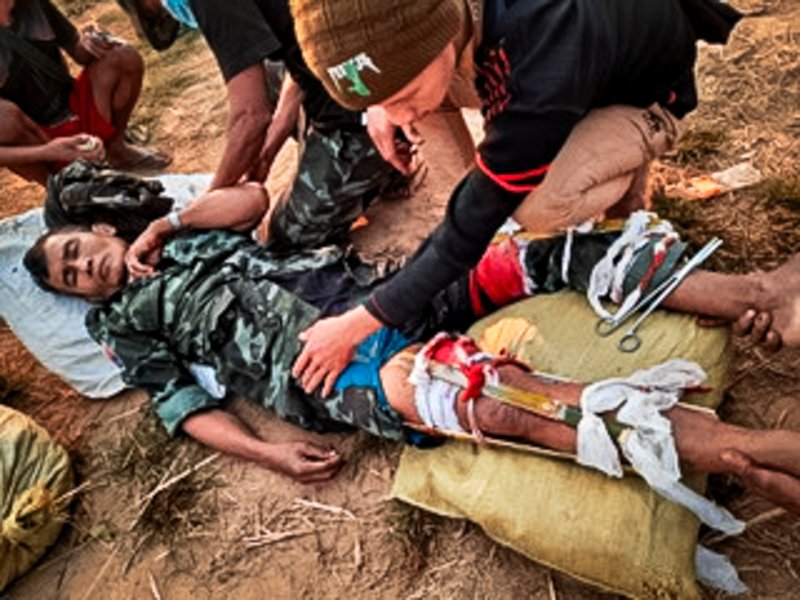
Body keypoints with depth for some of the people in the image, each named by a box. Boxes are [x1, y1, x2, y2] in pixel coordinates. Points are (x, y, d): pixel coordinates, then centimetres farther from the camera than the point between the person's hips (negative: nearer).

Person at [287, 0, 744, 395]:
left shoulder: (542, 89, -45)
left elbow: (470, 231, -33)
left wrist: (358, 324, -26)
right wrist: (381, 105, -16)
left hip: (649, 90, -6)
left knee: (540, 209, -35)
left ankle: (622, 188, -1)